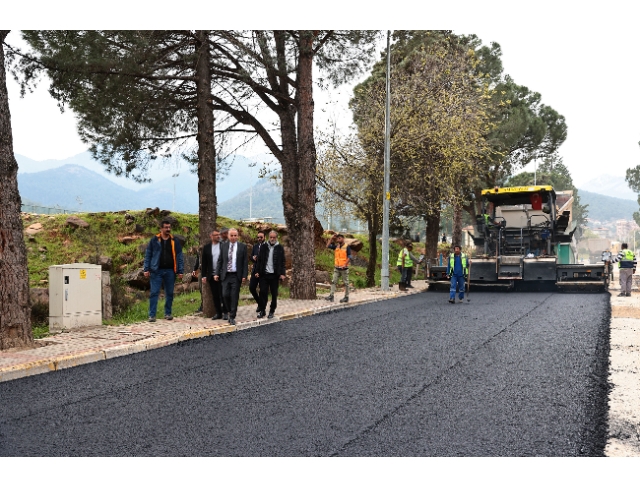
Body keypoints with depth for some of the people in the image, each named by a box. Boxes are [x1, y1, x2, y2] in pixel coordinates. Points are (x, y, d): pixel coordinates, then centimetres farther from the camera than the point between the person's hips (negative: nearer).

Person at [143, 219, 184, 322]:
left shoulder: (174, 242, 8)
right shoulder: (154, 240, 4)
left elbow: (179, 257, 7)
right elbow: (148, 255, 5)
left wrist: (180, 271, 1)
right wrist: (146, 269, -2)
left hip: (170, 271, 2)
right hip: (156, 271, -2)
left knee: (169, 293, 8)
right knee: (154, 293, -4)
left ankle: (168, 313, 20)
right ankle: (152, 315, -1)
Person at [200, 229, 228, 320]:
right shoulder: (207, 247, 7)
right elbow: (204, 263, 7)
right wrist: (204, 276, 3)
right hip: (211, 275, 2)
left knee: (222, 294, -2)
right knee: (215, 295, 7)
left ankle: (225, 313, 6)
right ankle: (218, 313, 14)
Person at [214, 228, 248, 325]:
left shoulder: (242, 247, 1)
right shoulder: (223, 246, 7)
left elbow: (245, 262, 0)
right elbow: (220, 261, 9)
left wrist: (244, 276, -7)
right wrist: (217, 273, 1)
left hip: (236, 276, -2)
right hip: (226, 275, 2)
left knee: (234, 296, -1)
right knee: (225, 295, -3)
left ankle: (232, 317, 8)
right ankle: (230, 311, 22)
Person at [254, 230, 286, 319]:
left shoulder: (280, 248, 1)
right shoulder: (263, 247, 6)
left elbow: (282, 262, 0)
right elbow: (259, 260, 8)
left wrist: (282, 274, -8)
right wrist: (257, 271, 0)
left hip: (274, 275, -1)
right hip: (264, 274, 1)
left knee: (274, 294, 5)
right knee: (263, 292, -1)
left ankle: (272, 311, 15)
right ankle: (262, 310, 10)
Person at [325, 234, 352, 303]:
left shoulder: (347, 247, -7)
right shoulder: (336, 246, 9)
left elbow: (349, 257, -11)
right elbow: (327, 246, 6)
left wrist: (345, 264, -21)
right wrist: (331, 239, 0)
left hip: (344, 268, -5)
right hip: (337, 268, 5)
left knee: (346, 283, 3)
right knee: (334, 282, 0)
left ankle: (346, 297, 9)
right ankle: (331, 295, -1)